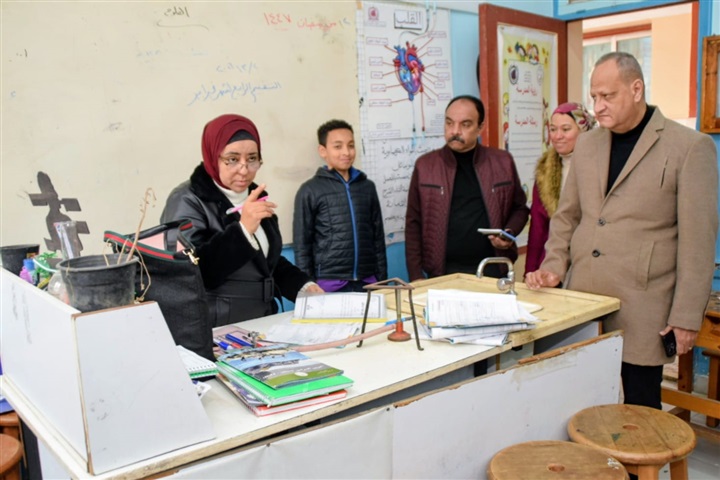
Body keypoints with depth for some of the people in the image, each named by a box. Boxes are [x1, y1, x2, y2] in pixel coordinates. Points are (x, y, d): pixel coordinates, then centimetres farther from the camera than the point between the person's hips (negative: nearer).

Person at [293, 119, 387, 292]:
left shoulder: (367, 187, 10)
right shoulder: (310, 191, -2)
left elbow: (378, 237, 12)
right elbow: (302, 245, -1)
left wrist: (382, 279, 9)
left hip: (367, 281, 4)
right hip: (329, 283, -3)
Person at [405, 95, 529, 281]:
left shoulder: (503, 162, 4)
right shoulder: (425, 165, 1)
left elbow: (520, 208, 15)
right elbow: (414, 224, 1)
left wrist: (509, 233, -5)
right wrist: (416, 276, -3)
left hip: (493, 270, 1)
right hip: (443, 273, -1)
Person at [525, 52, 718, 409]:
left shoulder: (690, 147, -5)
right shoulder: (587, 144, 11)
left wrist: (687, 316, -8)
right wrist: (553, 268, 3)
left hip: (641, 309, -4)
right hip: (582, 301, 5)